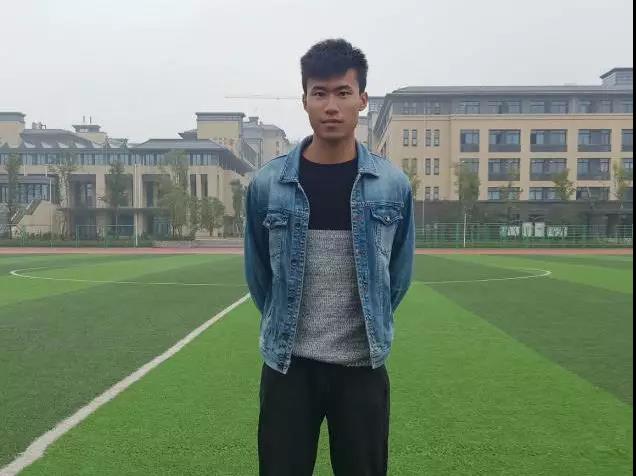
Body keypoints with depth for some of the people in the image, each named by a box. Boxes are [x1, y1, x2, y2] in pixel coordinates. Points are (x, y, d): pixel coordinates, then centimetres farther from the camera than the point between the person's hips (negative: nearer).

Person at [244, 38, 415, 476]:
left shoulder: (394, 185, -4)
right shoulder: (267, 184, -6)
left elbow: (399, 274, 7)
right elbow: (258, 273, 6)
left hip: (363, 365, 1)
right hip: (288, 364, 0)